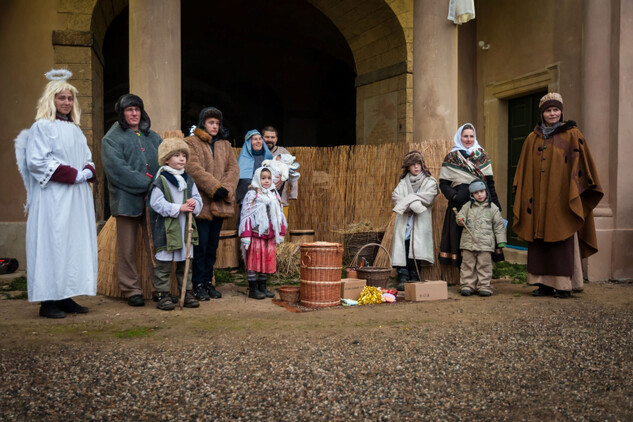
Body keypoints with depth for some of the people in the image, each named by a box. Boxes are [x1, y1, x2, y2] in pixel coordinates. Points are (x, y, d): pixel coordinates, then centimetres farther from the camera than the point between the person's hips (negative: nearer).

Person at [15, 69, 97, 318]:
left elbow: (87, 158, 20)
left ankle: (66, 297, 12)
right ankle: (48, 301, -1)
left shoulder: (75, 129, 19)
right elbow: (36, 162, -12)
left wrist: (88, 172, -4)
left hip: (77, 198, 7)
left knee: (76, 244, 5)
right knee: (53, 245, -7)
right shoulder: (42, 127, -3)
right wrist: (74, 175, -16)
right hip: (53, 197, -7)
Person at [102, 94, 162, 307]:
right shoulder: (112, 138, 2)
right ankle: (132, 290, 11)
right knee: (127, 249, 2)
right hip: (127, 199, -3)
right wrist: (147, 183, -14)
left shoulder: (153, 137, 17)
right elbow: (117, 170, -10)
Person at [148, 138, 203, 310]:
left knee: (185, 263, 13)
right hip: (166, 229, -6)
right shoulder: (160, 180, -7)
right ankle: (163, 295, 9)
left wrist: (194, 204, -10)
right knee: (163, 264, 0)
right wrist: (179, 208, -18)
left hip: (185, 228, 6)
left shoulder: (188, 180, 12)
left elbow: (198, 199, 14)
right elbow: (157, 203, -15)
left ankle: (187, 293, 22)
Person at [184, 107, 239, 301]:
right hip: (201, 203, -5)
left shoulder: (225, 145, 18)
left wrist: (226, 189, -9)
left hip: (220, 203, 5)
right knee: (200, 246, -3)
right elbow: (194, 169, -14)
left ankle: (208, 282, 20)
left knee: (213, 246, 11)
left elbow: (233, 168, 8)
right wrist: (215, 188, -18)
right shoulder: (190, 143, -1)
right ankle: (198, 284, 7)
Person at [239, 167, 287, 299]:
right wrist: (246, 236, -15)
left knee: (267, 260, 9)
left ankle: (262, 287, 19)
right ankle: (253, 289, 6)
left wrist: (281, 233, 16)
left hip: (270, 236, 6)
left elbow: (280, 215, 19)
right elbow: (246, 215, -9)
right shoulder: (252, 194, -4)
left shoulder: (274, 195, 14)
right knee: (253, 261, -1)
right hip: (255, 235, -6)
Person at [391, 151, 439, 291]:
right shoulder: (403, 182, 19)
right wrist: (413, 204, -14)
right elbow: (396, 197, 1)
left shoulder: (430, 182, 13)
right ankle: (402, 278, -11)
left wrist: (408, 200, -7)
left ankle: (414, 278, -6)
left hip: (420, 222, -2)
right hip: (404, 221, 2)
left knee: (416, 250, -12)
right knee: (403, 248, -10)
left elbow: (428, 198, -6)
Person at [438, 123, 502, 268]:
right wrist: (453, 196, -14)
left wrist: (495, 204, 7)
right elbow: (443, 183, 3)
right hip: (460, 206, -2)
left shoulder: (482, 156, 13)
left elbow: (490, 182, 13)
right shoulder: (451, 158, 6)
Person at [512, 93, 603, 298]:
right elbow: (524, 171, 14)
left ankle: (563, 285, 4)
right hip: (538, 200, 4)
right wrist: (523, 196, 8)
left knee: (562, 241, -3)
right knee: (539, 240, 2)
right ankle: (545, 284, 9)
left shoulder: (572, 135, 4)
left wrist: (575, 193, -9)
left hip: (561, 199, -3)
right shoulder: (533, 138, 14)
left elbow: (581, 166, 0)